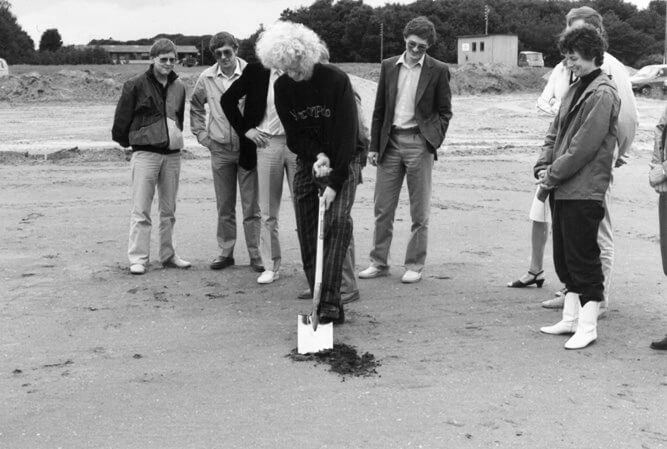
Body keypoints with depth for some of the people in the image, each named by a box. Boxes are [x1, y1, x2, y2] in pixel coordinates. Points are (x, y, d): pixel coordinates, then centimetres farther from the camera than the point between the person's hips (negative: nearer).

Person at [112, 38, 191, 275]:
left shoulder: (179, 87, 12)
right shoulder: (136, 85, -4)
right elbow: (122, 118, 1)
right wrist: (125, 140, 9)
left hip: (172, 154, 5)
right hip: (145, 153, -5)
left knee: (169, 210, 11)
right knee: (141, 210, -5)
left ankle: (168, 255, 20)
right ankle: (138, 258, -1)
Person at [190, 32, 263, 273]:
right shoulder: (207, 77, 2)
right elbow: (196, 106, 17)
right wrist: (202, 134, 11)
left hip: (248, 148, -3)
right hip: (220, 150, 3)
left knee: (251, 206, 2)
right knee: (224, 207, 11)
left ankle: (255, 254, 11)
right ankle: (225, 252, 22)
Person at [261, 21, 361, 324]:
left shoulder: (336, 80, -17)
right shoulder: (282, 87, -2)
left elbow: (346, 134, -20)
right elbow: (294, 134, 0)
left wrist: (334, 184, -24)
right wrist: (317, 155, -20)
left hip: (342, 162, -5)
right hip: (307, 162, 5)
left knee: (338, 221, -23)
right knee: (307, 233, 0)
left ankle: (330, 302, -24)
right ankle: (321, 301, 8)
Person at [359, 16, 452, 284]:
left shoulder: (438, 71, 1)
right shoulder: (389, 66, 10)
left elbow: (444, 112, 4)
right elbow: (379, 109, 11)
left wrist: (433, 141, -8)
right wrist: (374, 145, 6)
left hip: (419, 143, -3)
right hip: (390, 141, 3)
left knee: (419, 212, 3)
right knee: (382, 208, 6)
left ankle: (415, 266, 13)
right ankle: (379, 263, 16)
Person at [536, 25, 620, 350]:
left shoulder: (602, 94, -13)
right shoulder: (575, 89, 15)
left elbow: (584, 146, -18)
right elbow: (555, 132, 16)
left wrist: (553, 176, -12)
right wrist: (543, 167, 1)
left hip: (584, 191, -9)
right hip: (562, 189, 9)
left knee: (583, 257, -2)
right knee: (563, 256, 14)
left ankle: (588, 326, 8)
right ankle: (571, 318, 25)